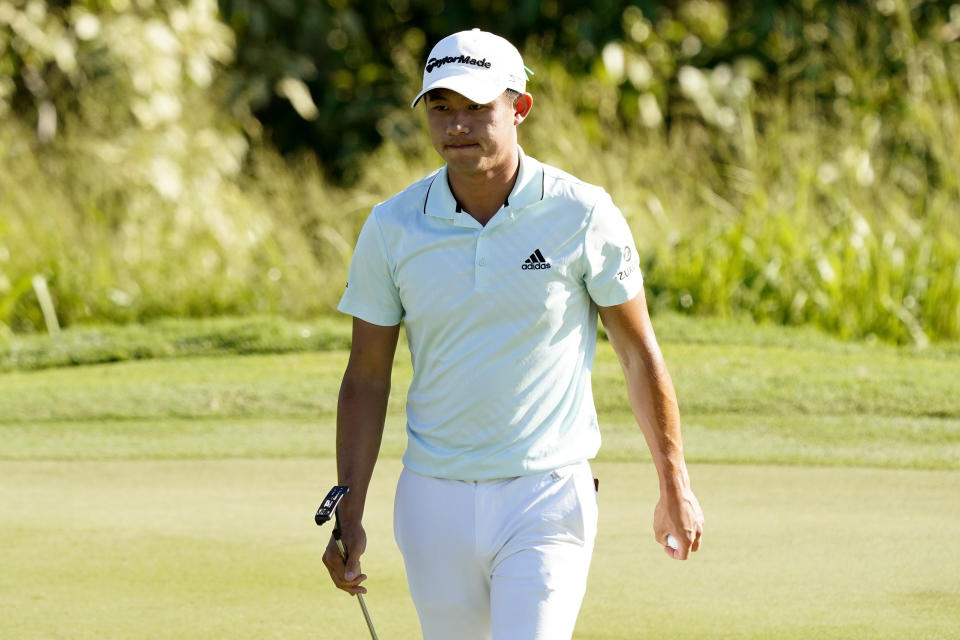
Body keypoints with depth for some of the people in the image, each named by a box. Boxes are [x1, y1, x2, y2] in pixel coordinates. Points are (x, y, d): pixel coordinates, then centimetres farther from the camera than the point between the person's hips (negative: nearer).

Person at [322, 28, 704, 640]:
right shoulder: (392, 227, 0)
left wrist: (675, 486, 6)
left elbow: (640, 354, 3)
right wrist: (349, 514, 0)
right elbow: (367, 379, 6)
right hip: (434, 500, 3)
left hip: (547, 498, -3)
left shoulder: (584, 215, -6)